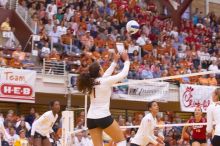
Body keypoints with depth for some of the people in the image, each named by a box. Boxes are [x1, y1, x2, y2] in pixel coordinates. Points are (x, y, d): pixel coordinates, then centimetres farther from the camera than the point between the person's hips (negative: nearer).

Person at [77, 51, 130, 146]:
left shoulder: (90, 82, 8)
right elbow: (123, 74, -1)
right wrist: (127, 61, 15)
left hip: (91, 119, 7)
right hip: (103, 117, -6)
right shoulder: (105, 81, -11)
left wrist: (115, 62, 32)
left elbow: (105, 76, 25)